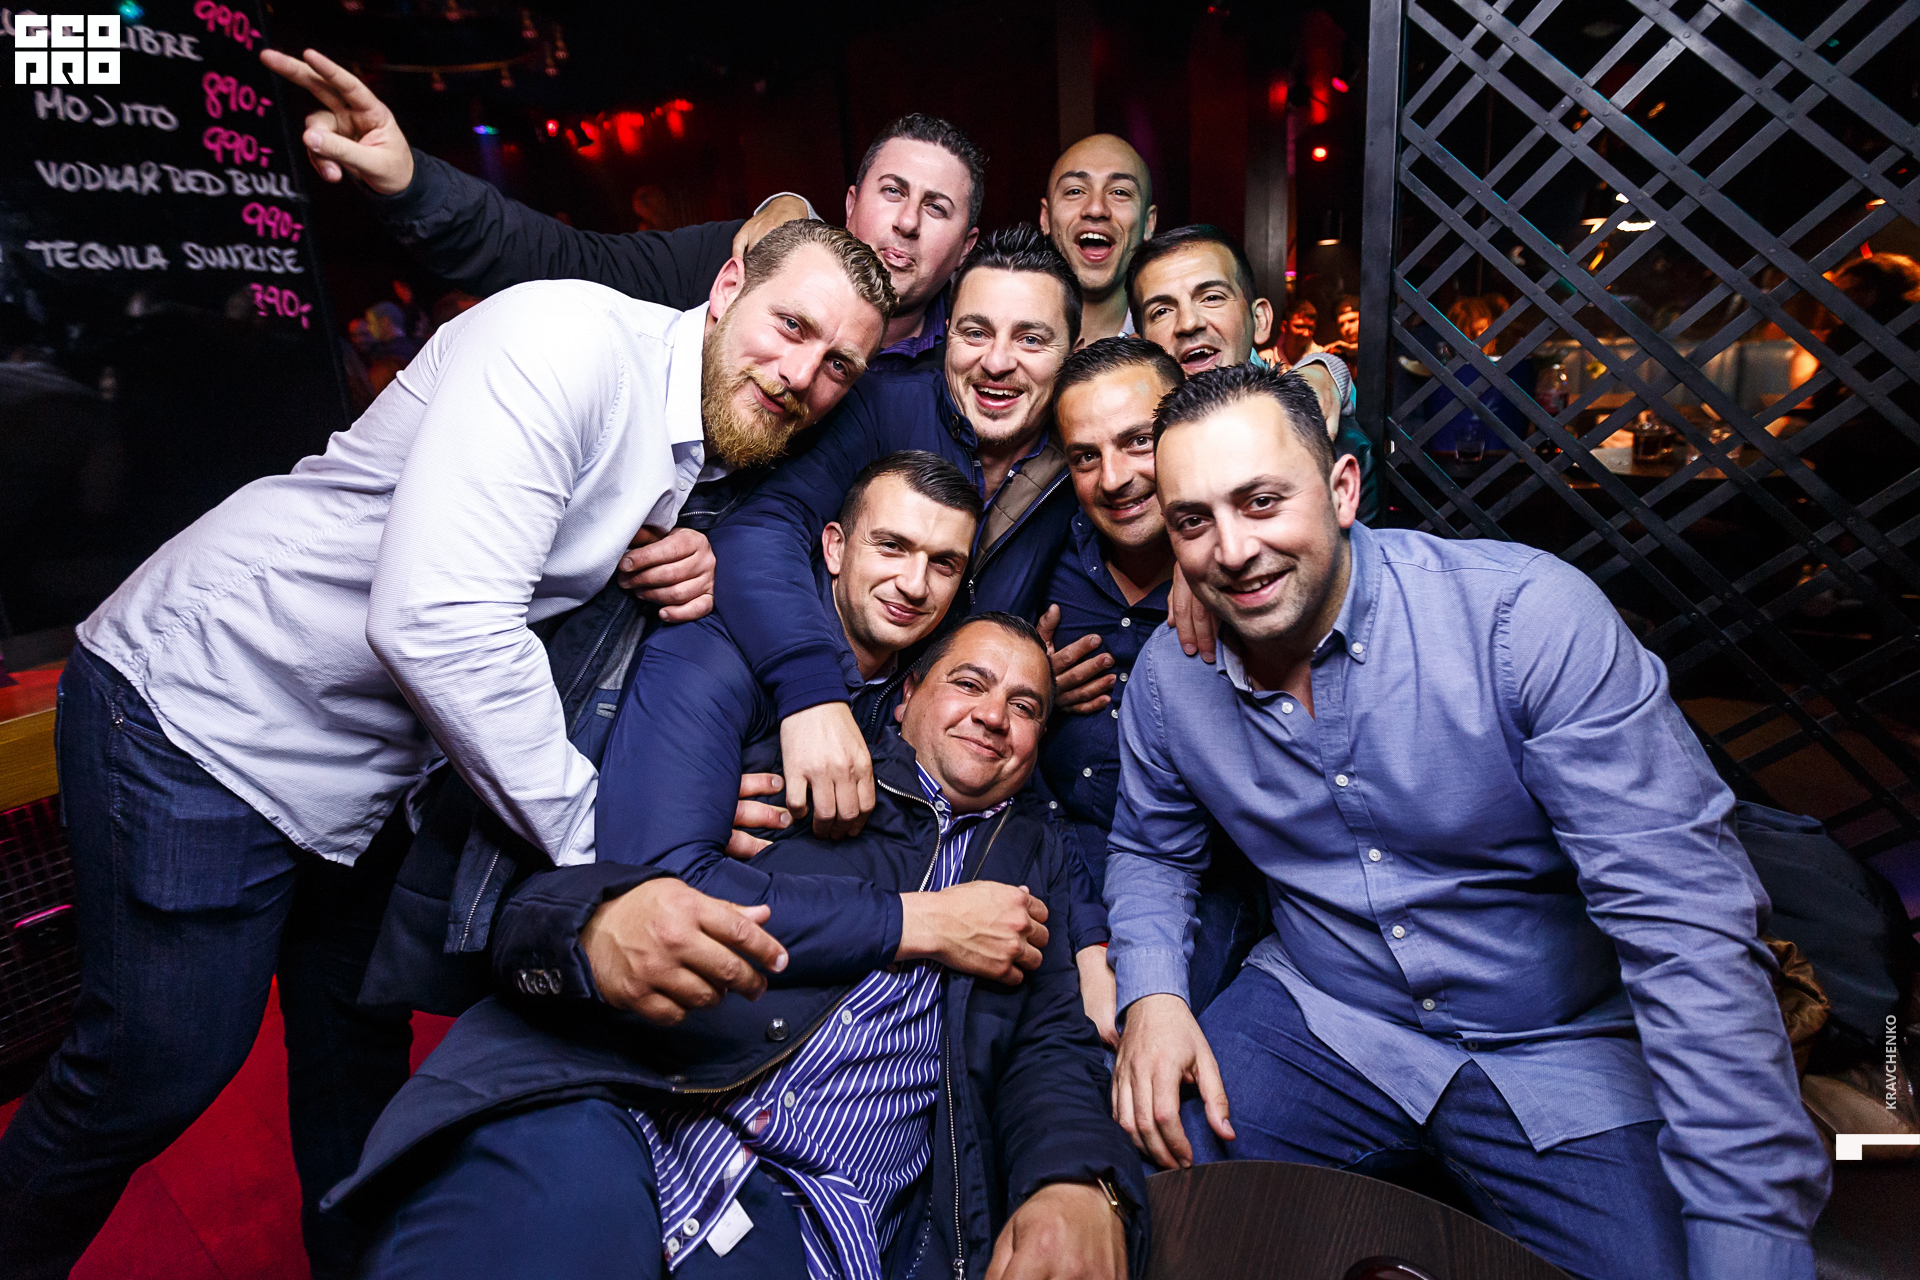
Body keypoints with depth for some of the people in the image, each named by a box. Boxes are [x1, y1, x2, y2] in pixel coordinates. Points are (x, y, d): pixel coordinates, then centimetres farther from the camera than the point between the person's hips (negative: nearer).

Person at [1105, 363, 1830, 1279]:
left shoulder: (1527, 615, -20)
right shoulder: (1167, 676, -7)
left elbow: (1686, 919, -22)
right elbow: (1152, 851, 10)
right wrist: (1152, 995, -10)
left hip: (1565, 1052, -2)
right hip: (1318, 1021, 3)